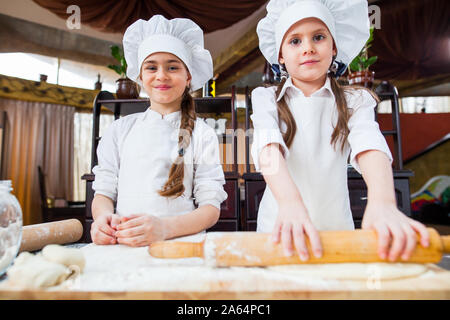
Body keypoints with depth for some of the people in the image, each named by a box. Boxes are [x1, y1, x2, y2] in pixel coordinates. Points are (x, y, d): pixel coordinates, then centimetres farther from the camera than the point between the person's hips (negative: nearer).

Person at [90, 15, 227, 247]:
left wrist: (165, 227, -22)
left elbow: (211, 207, -3)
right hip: (123, 246, 2)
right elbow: (103, 192, 10)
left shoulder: (202, 134, 3)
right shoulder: (121, 129, 12)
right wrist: (103, 218, -13)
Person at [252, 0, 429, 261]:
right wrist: (290, 202, -34)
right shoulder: (267, 99, 3)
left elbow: (370, 146, -14)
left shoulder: (354, 101, 6)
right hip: (280, 227, 0)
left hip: (336, 225, 1)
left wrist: (382, 203, -34)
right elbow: (268, 148, -15)